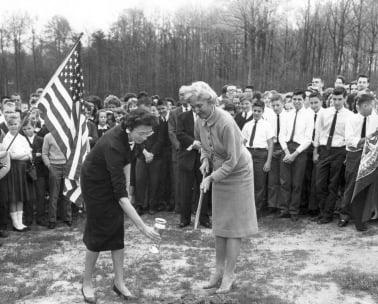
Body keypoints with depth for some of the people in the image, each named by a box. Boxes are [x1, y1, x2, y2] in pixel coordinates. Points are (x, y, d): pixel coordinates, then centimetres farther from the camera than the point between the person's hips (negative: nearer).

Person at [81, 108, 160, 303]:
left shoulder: (126, 135, -16)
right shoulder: (113, 145, -39)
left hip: (112, 179, 7)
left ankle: (119, 281, 15)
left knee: (117, 231, 6)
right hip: (96, 184, -7)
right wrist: (141, 226, -45)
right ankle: (87, 283, 18)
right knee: (98, 233, 0)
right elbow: (120, 194, -42)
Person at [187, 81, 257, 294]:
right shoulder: (201, 121, -6)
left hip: (238, 173, -7)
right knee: (219, 224, 12)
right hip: (220, 174, 7)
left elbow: (232, 160, -27)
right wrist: (205, 159, -6)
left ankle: (229, 274, 9)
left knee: (234, 225, 0)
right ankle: (219, 270, 23)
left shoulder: (225, 123, -29)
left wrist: (211, 178, -28)